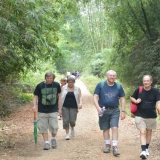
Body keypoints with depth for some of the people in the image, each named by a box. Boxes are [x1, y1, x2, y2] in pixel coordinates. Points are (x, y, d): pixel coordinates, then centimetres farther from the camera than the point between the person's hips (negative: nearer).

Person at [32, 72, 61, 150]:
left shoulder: (56, 85, 1)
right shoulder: (40, 86, -5)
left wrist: (60, 108, 7)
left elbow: (59, 97, 9)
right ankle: (46, 142, 14)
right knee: (43, 127, 0)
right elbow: (35, 97, 1)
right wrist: (35, 105, -16)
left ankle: (53, 139, 27)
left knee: (54, 126, -2)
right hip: (42, 111, 0)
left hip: (53, 110, 0)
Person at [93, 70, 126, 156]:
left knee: (114, 128, -9)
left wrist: (123, 111, 1)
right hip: (103, 111, 0)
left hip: (115, 111, 0)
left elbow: (122, 99, 7)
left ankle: (115, 147, -4)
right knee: (105, 129, 8)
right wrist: (98, 107, -20)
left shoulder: (119, 86, 3)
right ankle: (107, 145, 24)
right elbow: (95, 97, -6)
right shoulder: (100, 85, -3)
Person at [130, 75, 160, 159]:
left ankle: (146, 149, 30)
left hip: (151, 116, 1)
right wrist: (136, 101, -12)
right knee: (142, 132, -10)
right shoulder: (138, 90, -6)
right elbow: (131, 97, 9)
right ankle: (143, 151, -15)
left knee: (149, 133, 14)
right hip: (140, 116, -1)